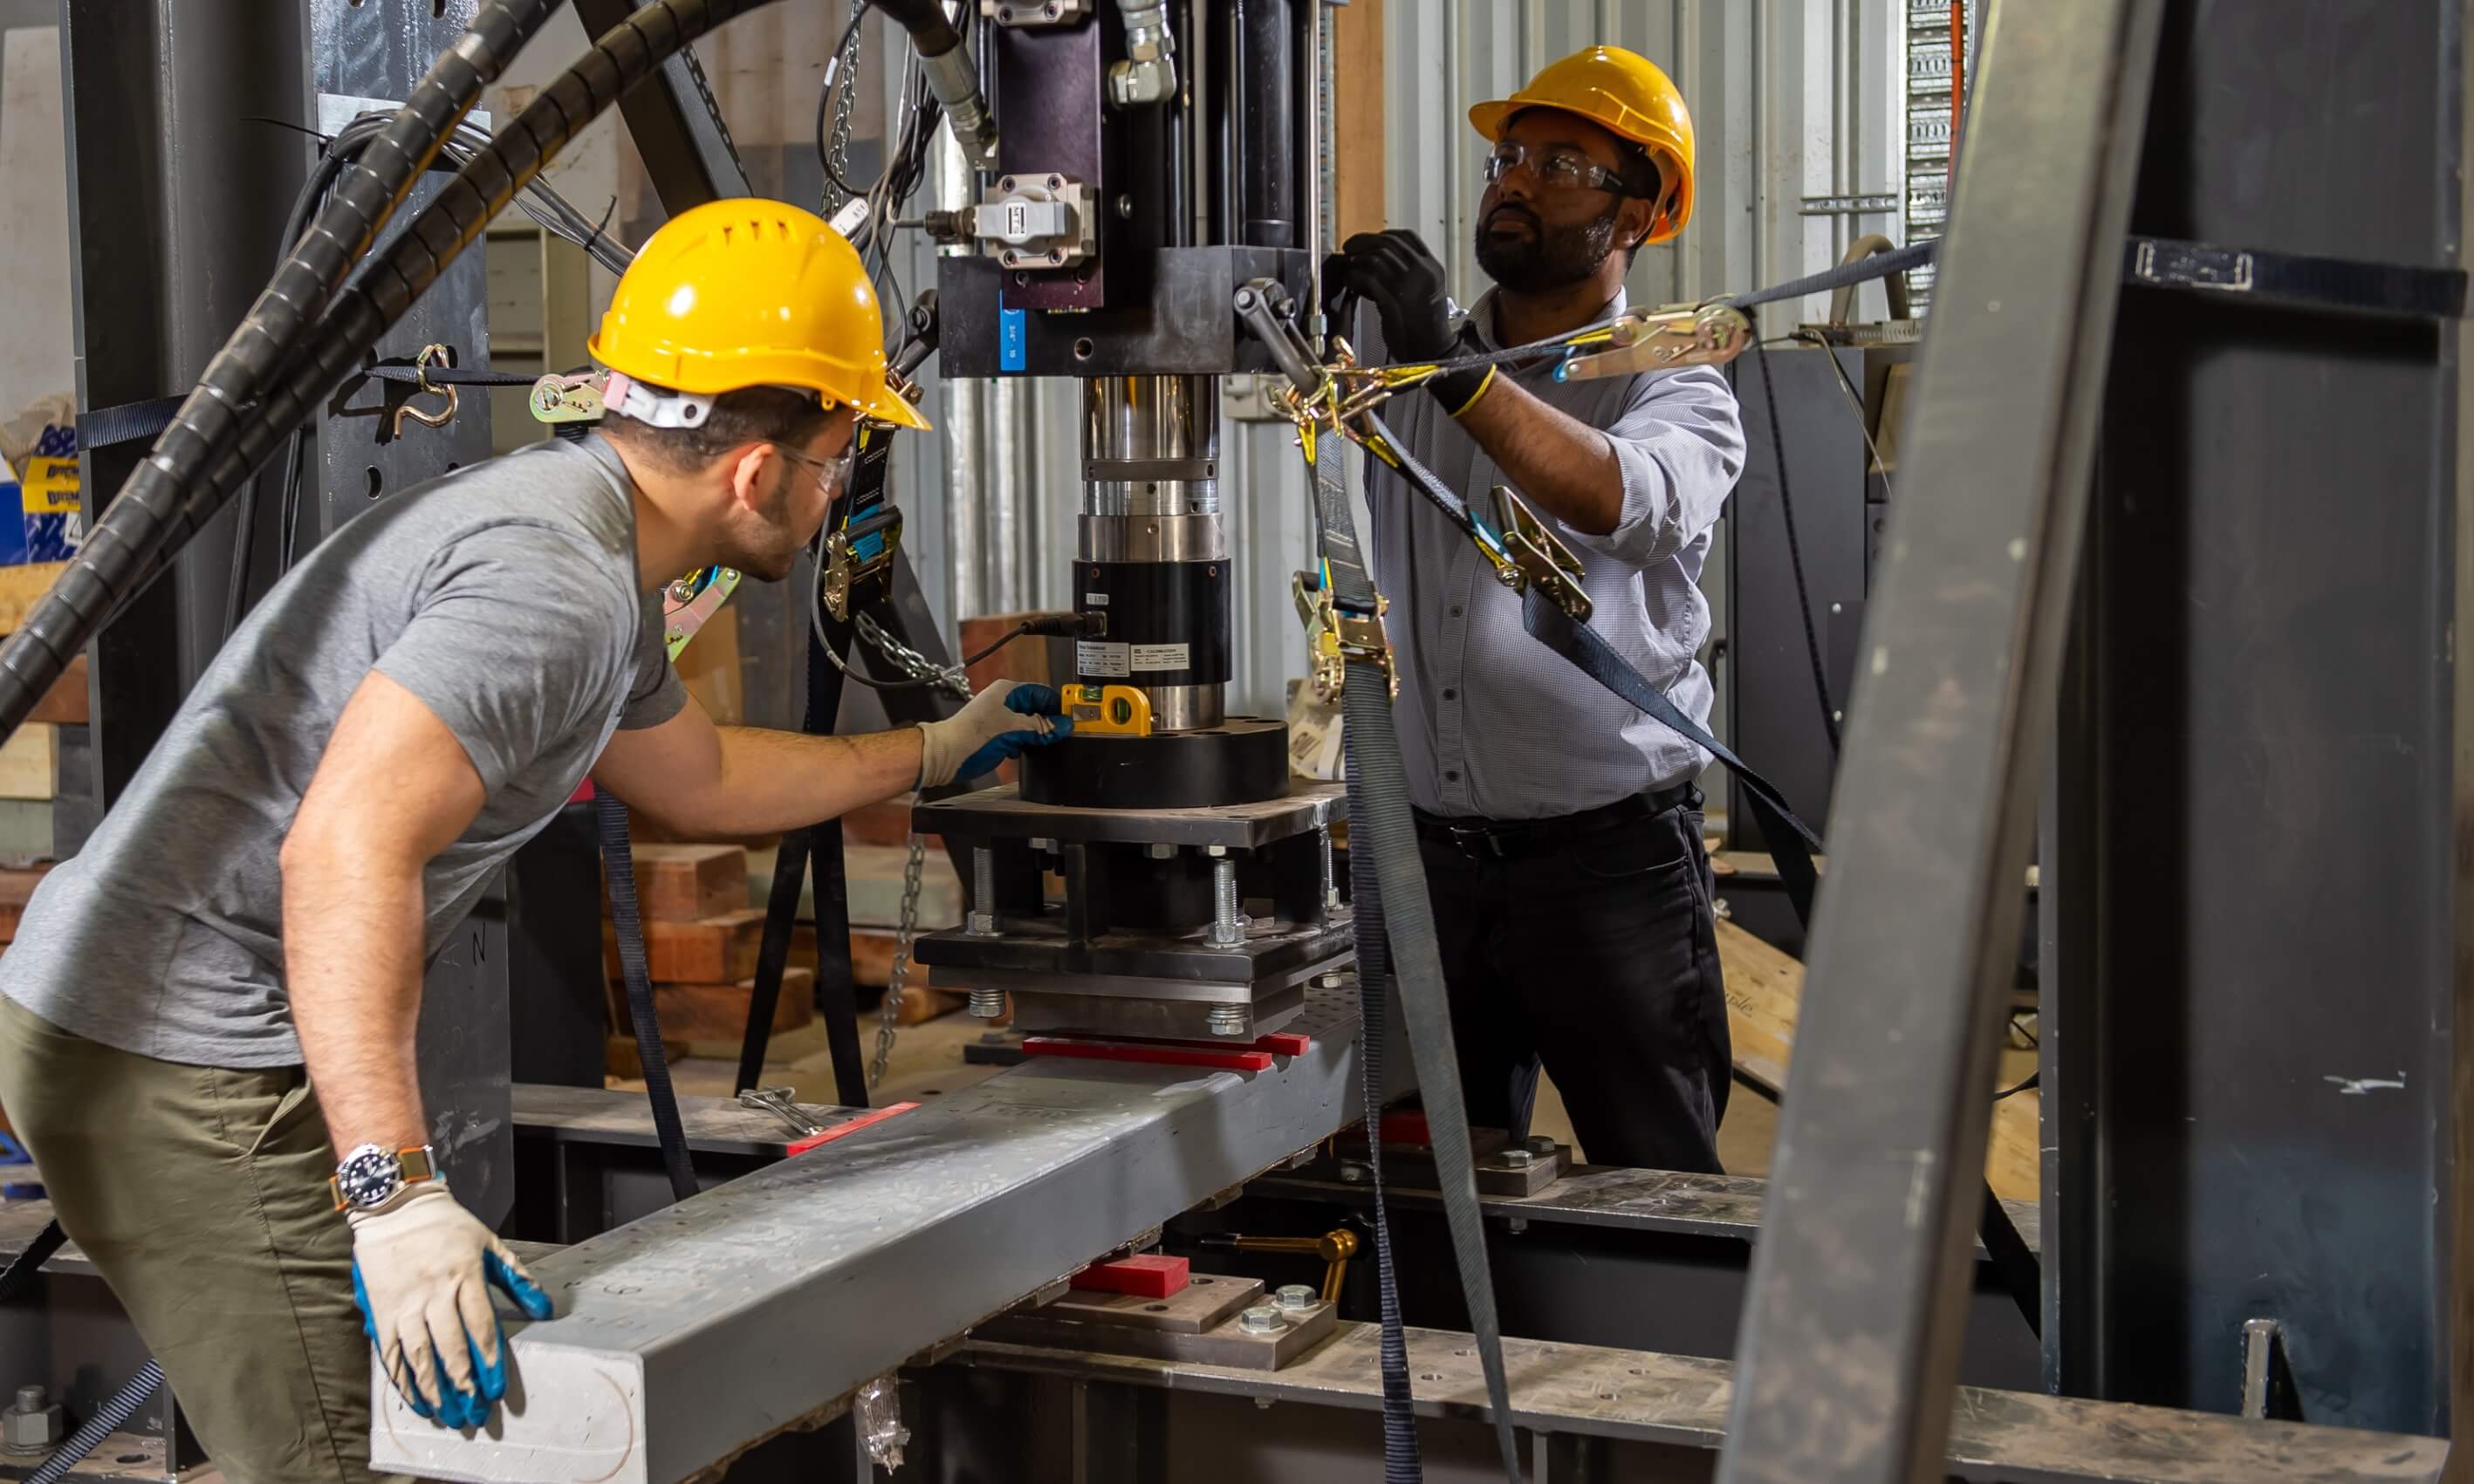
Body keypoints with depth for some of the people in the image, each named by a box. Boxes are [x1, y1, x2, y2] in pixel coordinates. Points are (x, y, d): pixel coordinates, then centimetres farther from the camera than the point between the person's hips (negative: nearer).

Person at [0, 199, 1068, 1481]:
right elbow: (347, 848, -34)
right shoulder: (554, 583, -21)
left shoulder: (574, 528, 14)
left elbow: (697, 777, 31)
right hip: (180, 1069, -10)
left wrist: (932, 754, 41)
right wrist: (395, 1195, -37)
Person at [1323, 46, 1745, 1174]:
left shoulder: (1676, 392, -2)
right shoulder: (1401, 366, 11)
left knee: (1663, 1195, 2)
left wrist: (1456, 368, -35)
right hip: (1432, 856, 4)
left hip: (1607, 858, -4)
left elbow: (1631, 503, -23)